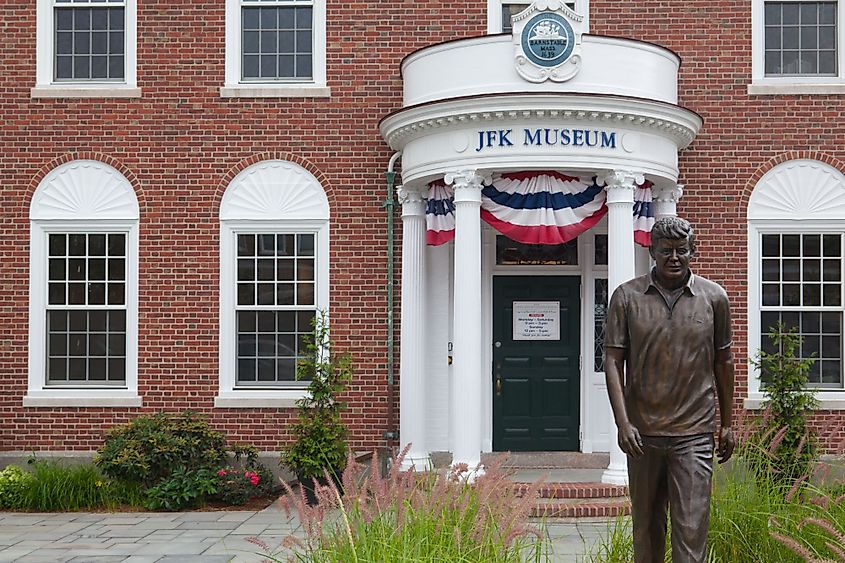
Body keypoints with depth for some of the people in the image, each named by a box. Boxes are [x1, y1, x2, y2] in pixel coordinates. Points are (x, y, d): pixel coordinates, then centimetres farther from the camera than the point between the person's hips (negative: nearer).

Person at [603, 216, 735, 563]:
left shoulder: (714, 298, 3)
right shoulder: (627, 297, 1)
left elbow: (723, 362, 12)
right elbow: (613, 361, -1)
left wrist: (727, 423, 14)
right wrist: (622, 423, -11)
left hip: (694, 433, -1)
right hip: (642, 432, 1)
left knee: (691, 530, -5)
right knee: (646, 526, 12)